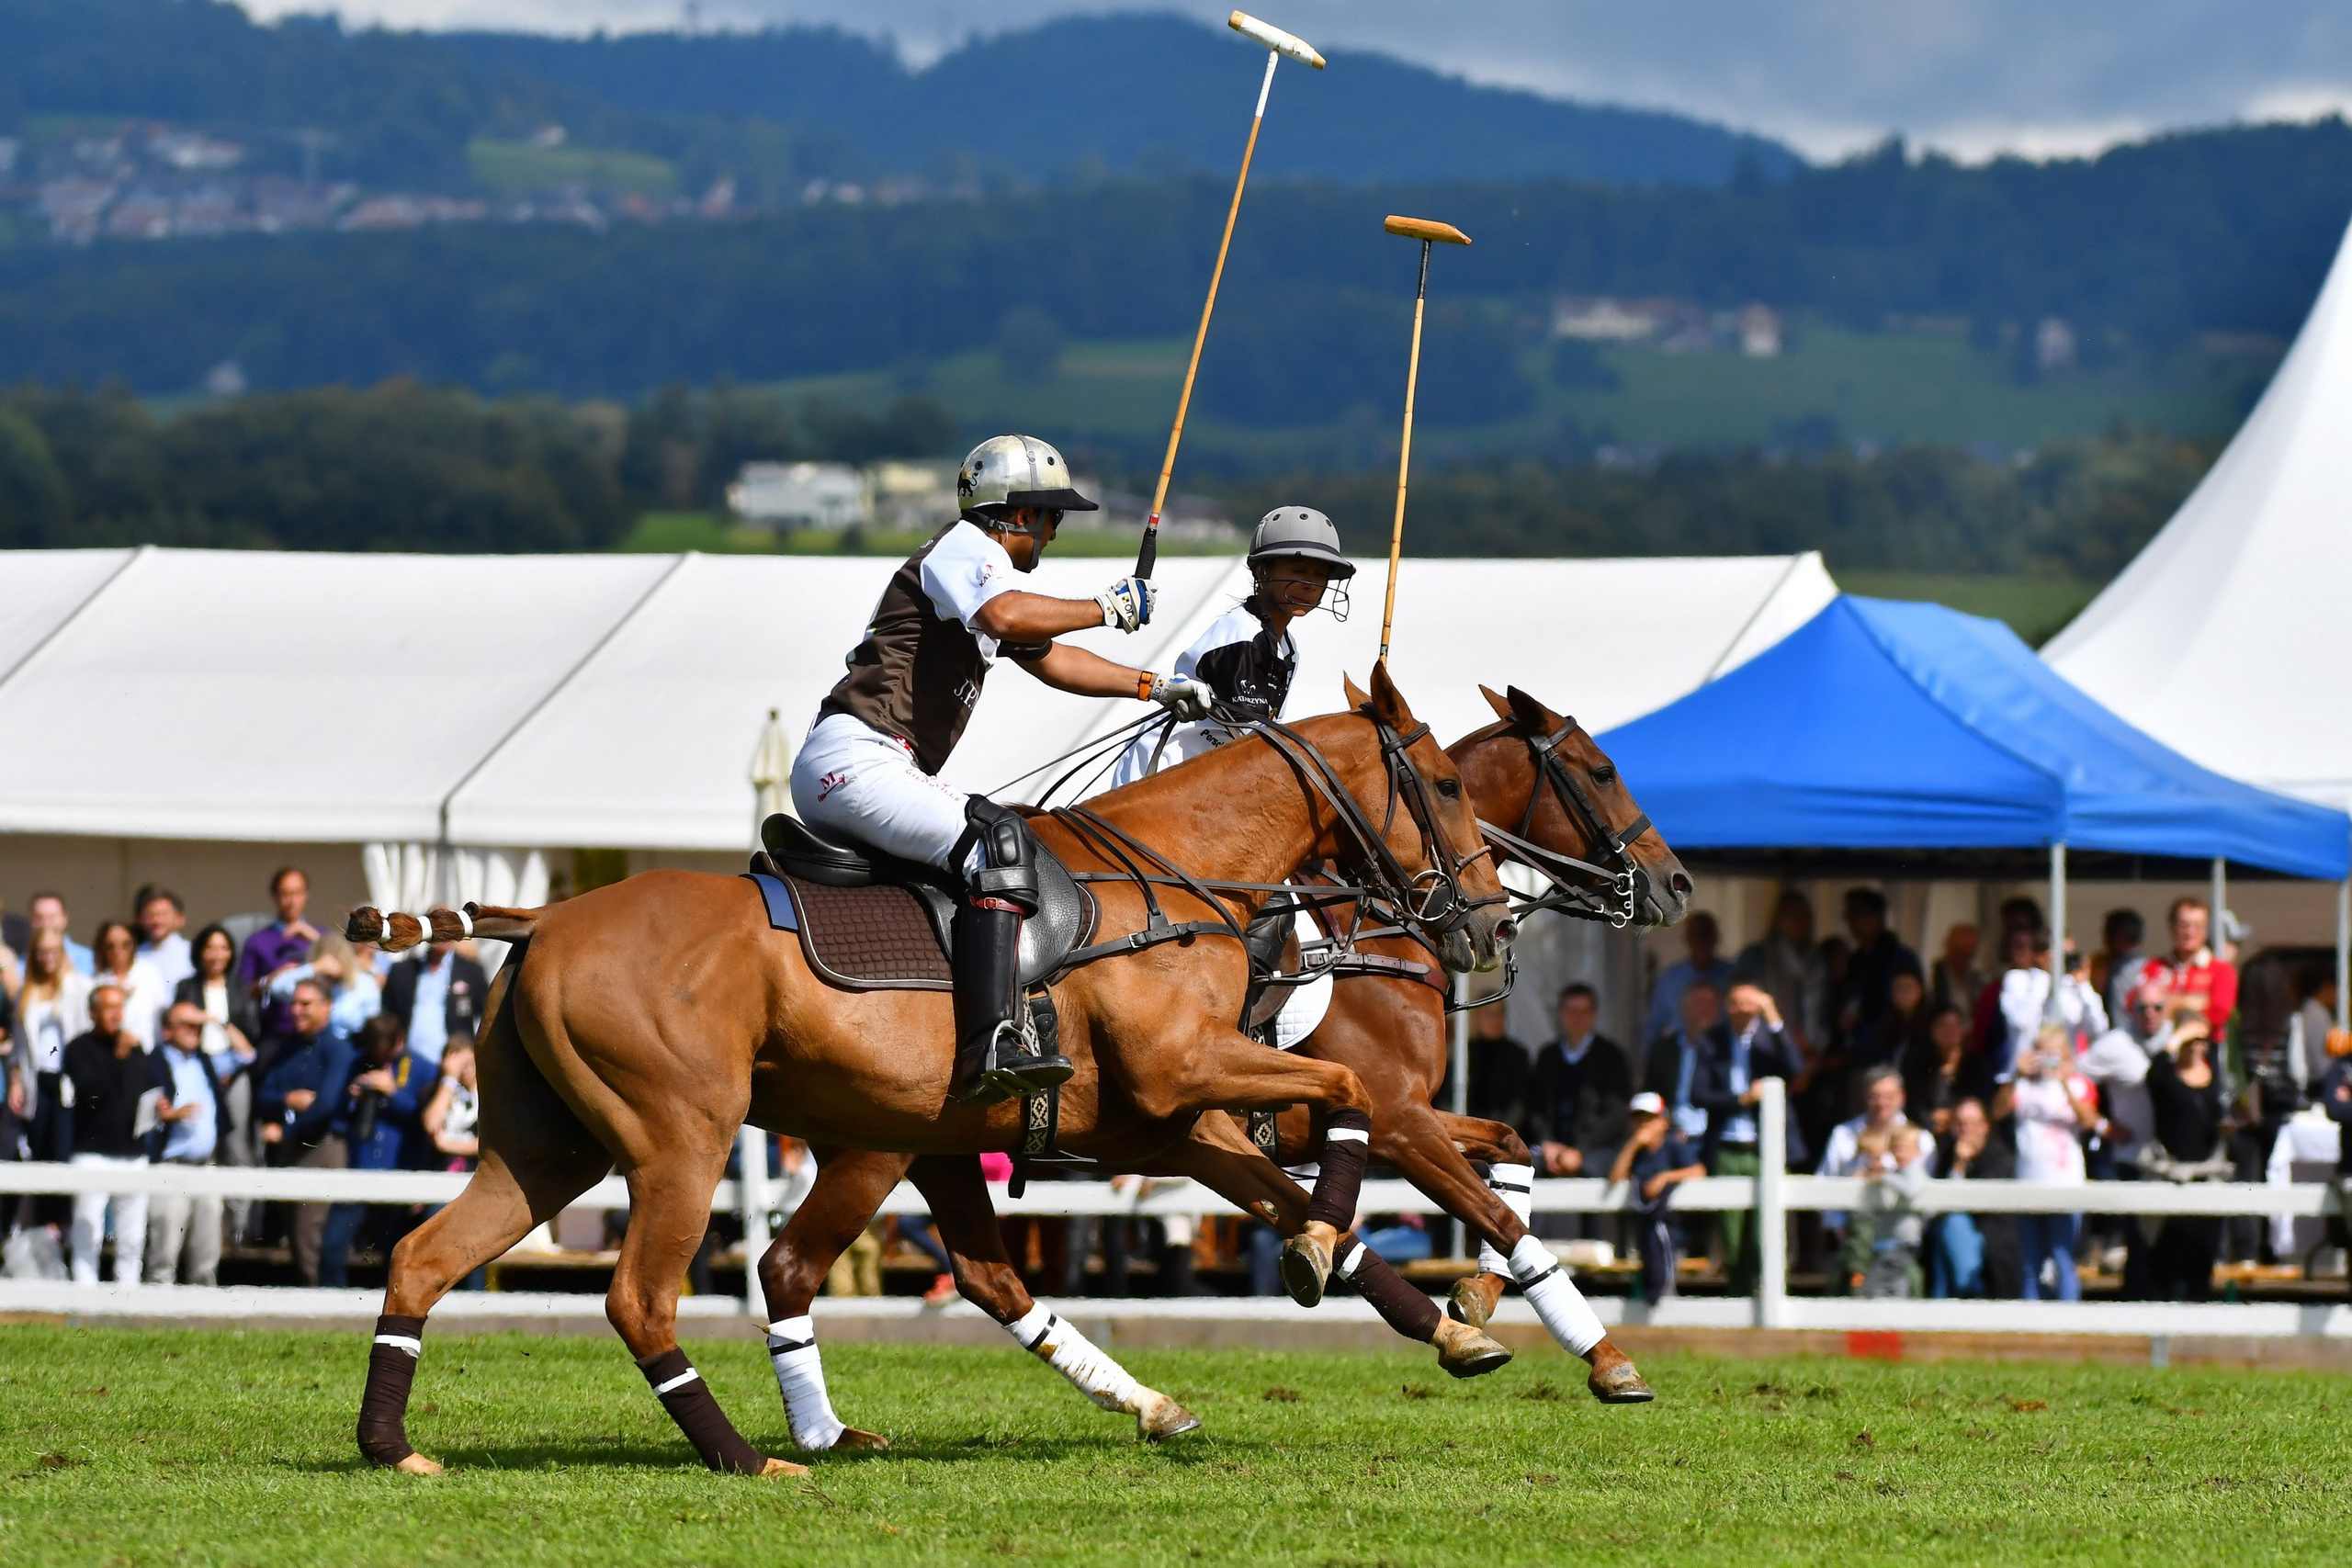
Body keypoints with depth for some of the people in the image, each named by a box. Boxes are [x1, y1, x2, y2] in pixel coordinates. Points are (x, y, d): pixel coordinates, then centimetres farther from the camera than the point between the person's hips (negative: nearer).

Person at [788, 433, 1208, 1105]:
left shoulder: (983, 566, 28)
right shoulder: (964, 548, -3)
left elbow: (1048, 660, 37)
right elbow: (1009, 616, -25)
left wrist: (1154, 687, 32)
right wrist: (1108, 608, -14)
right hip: (853, 757, -11)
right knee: (995, 839, -26)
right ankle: (992, 1045, -42)